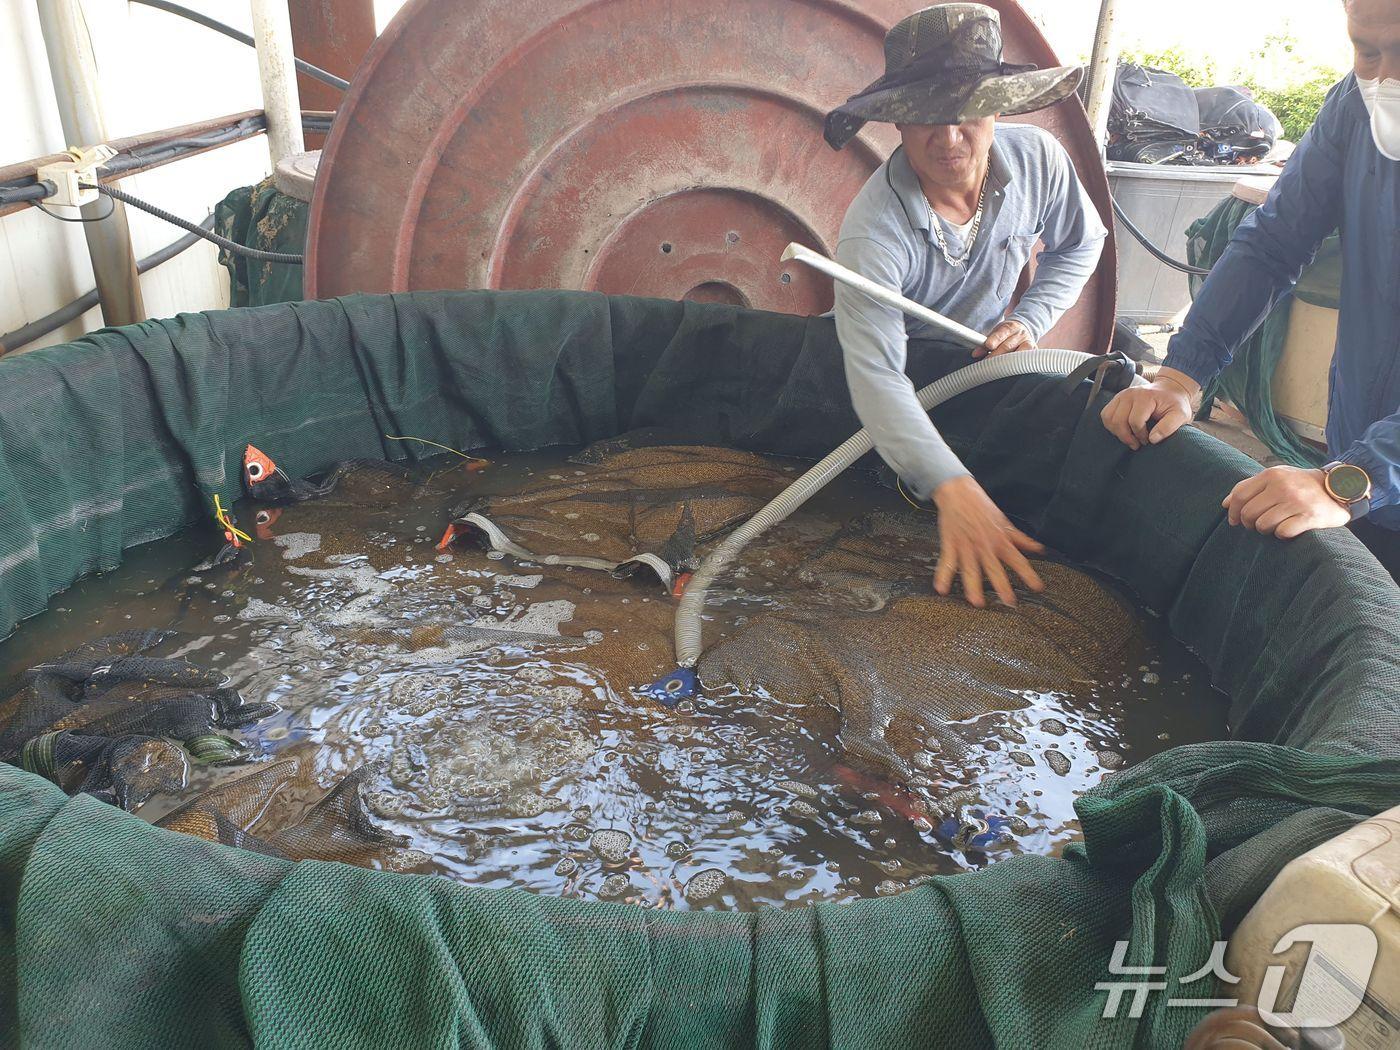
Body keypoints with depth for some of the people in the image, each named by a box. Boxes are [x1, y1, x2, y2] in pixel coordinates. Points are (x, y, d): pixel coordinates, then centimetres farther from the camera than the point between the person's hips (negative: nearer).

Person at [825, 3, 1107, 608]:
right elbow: (876, 374, -48)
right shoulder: (874, 229, -37)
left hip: (987, 353, 4)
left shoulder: (1037, 159, -19)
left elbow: (1078, 245, 4)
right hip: (907, 358, -3)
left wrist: (1030, 320, -15)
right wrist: (953, 489, -61)